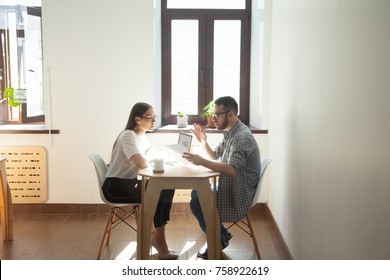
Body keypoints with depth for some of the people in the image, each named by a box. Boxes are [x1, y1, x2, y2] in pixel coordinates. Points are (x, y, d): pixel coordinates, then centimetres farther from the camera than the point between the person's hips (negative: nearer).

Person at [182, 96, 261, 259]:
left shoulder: (241, 137, -24)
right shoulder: (230, 133, 8)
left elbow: (232, 170, -34)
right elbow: (215, 156, 15)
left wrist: (202, 162, -35)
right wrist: (203, 142, -3)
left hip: (239, 195, -10)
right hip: (229, 187, 10)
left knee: (197, 202, -16)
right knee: (196, 193, 14)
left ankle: (218, 239, 5)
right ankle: (222, 233, 20)